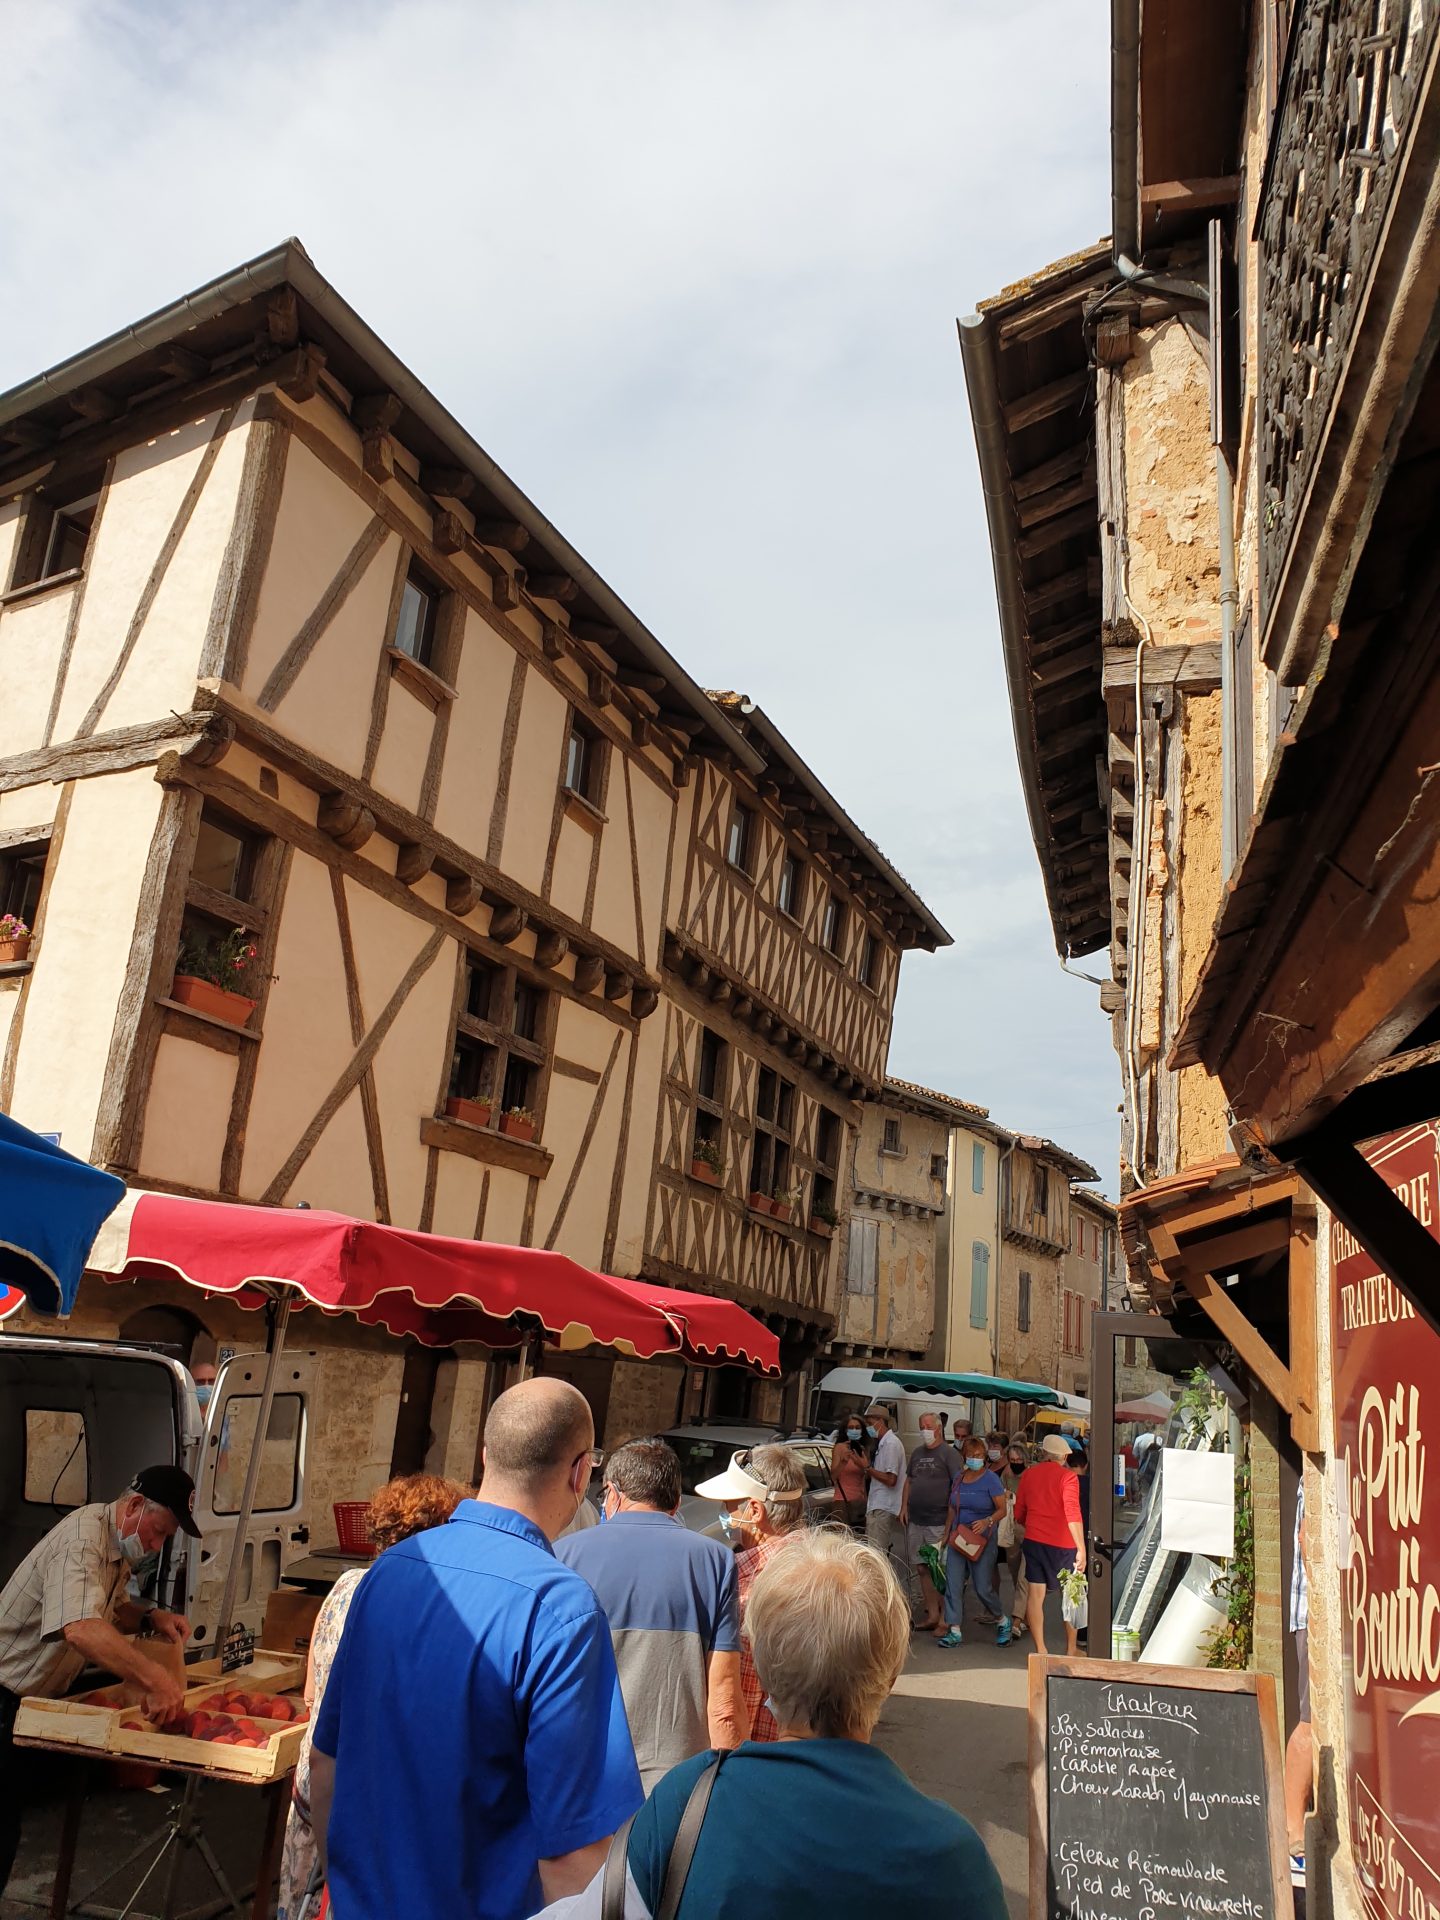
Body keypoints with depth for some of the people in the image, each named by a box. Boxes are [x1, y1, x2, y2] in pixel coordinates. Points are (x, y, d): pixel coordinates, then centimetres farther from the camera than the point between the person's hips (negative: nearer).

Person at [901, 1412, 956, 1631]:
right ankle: (932, 1613, 15)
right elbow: (908, 1481, 21)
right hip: (915, 1521, 7)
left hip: (938, 1522, -7)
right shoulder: (917, 1453, 15)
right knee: (921, 1568, 8)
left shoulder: (947, 1454, -5)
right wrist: (904, 1507, 11)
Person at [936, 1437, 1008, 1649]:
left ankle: (1002, 1622, 24)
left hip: (982, 1539, -5)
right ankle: (954, 1631, 4)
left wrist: (987, 1522, -28)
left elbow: (1002, 1509, -11)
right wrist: (946, 1534, 15)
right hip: (958, 1537, 5)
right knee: (953, 1584, -2)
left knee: (983, 1587, -1)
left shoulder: (991, 1479, -8)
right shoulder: (959, 1477, 9)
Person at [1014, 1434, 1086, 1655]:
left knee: (1036, 1594, 4)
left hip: (1033, 1540, 3)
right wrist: (1081, 1549, -21)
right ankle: (1071, 1649, 23)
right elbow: (1072, 1514, -20)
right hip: (1062, 1543, -3)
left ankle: (1040, 1650, 3)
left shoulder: (1029, 1474, 5)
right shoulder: (1067, 1476, -10)